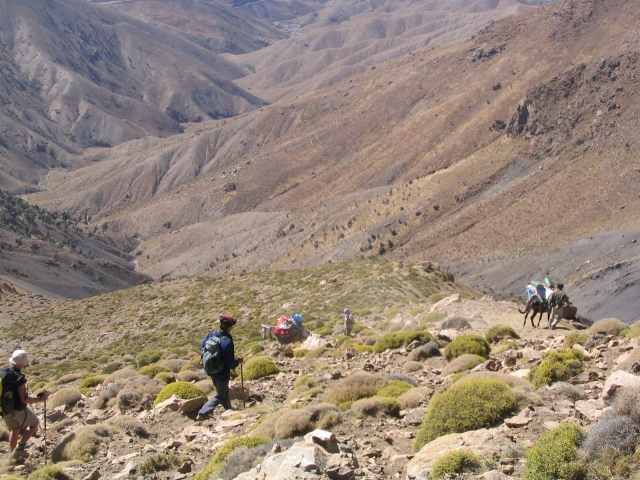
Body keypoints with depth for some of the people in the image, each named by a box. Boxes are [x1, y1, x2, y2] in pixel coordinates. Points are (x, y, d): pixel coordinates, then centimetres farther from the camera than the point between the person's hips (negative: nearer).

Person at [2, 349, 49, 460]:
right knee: (35, 423, 18)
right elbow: (24, 399, -25)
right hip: (18, 410, -6)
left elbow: (6, 391, 9)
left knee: (14, 430, 27)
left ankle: (14, 454, 37)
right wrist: (41, 399, -16)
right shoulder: (19, 378, -25)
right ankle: (20, 447, 8)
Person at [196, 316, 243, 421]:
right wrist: (238, 361, -6)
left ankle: (229, 409, 46)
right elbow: (230, 364, -26)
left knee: (224, 391, 28)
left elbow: (202, 345, 8)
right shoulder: (227, 342, -29)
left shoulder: (211, 334, -9)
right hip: (222, 373, -7)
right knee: (221, 396, 12)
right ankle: (203, 413, 7)